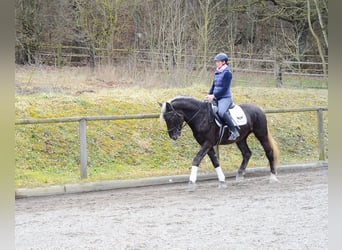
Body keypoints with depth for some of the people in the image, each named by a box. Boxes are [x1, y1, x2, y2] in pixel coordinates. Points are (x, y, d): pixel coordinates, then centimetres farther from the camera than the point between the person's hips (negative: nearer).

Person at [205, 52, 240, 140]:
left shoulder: (227, 73, -11)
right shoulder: (217, 72, 14)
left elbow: (224, 88, -16)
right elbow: (213, 86, 19)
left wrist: (214, 96, -18)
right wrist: (209, 95, 3)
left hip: (225, 98, -10)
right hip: (216, 98, 10)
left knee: (221, 112, -34)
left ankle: (234, 131, -28)